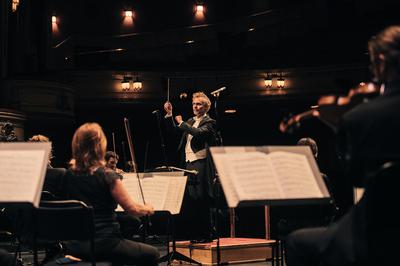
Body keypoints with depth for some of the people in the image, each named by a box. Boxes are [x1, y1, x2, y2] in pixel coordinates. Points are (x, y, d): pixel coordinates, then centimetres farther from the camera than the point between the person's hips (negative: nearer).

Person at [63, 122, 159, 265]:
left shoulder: (69, 175, 0)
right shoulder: (107, 175, -17)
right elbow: (132, 209, -11)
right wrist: (148, 209, 10)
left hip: (74, 246, 7)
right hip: (103, 244, -7)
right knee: (151, 254, 16)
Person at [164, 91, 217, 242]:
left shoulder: (209, 122, -3)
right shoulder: (190, 121, 19)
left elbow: (199, 132, -20)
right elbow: (174, 129, 18)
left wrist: (182, 123, -11)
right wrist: (169, 114, 5)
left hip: (201, 166, -7)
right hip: (188, 165, 7)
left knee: (201, 201, -5)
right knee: (189, 201, 7)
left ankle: (206, 234, 2)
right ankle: (195, 234, 15)